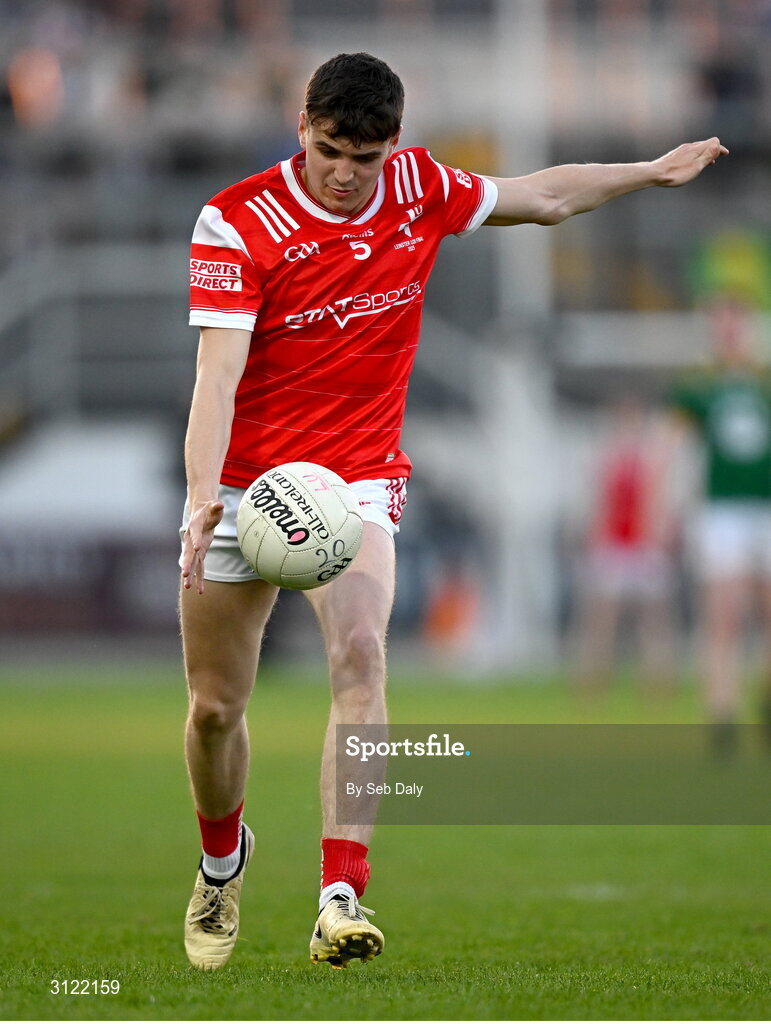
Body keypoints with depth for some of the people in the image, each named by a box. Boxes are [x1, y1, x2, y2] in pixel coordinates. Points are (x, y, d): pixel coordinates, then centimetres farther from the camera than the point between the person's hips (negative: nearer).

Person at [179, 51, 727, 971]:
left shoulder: (420, 192, -2)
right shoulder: (236, 222, -15)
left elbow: (543, 197, 17)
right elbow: (217, 373, -23)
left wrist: (654, 170, 18)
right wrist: (201, 496, -36)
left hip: (354, 482, 1)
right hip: (241, 485, -1)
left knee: (359, 654, -26)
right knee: (214, 705, 7)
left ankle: (341, 900, -34)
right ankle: (222, 858, 39)